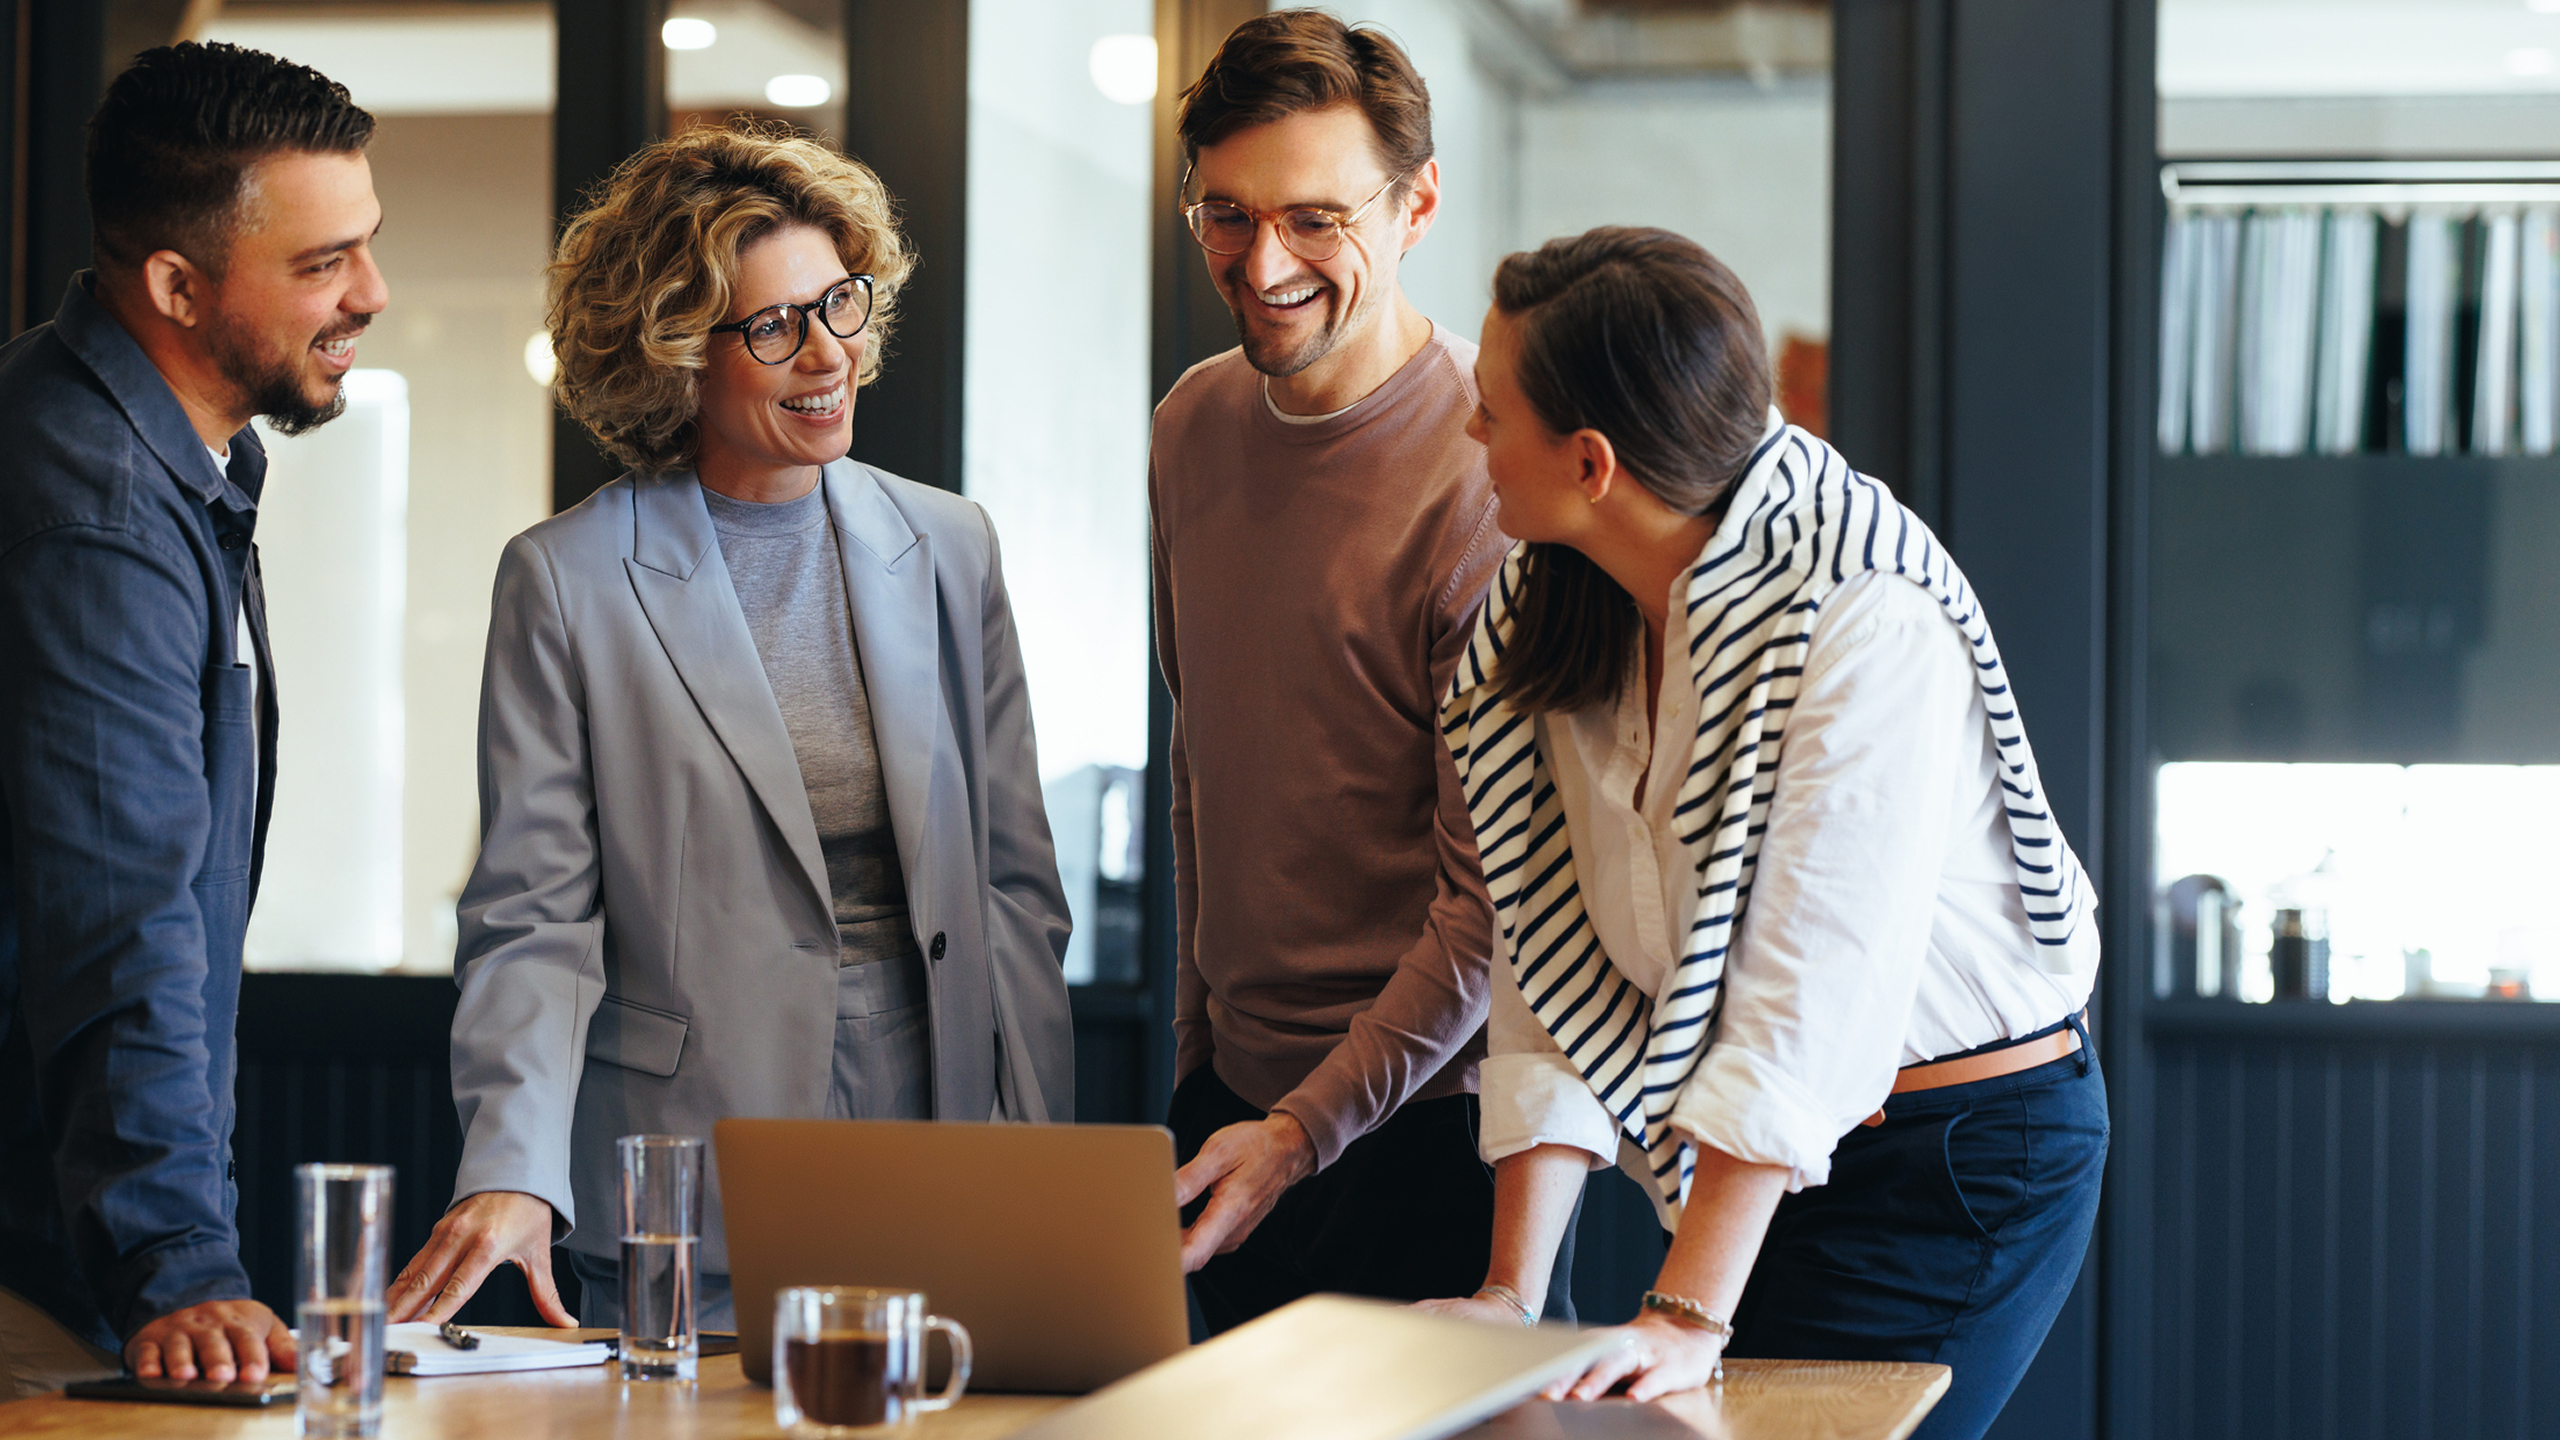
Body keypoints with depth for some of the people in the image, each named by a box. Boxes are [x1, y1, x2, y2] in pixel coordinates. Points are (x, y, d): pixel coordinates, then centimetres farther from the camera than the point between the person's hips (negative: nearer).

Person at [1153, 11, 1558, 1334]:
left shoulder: (1490, 473, -18)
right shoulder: (1195, 427, 5)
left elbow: (1497, 893, -17)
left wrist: (1304, 1130, -19)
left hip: (1425, 1120, -6)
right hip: (1235, 1087, 6)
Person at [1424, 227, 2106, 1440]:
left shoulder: (1868, 623, -23)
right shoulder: (1553, 615, -1)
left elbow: (1814, 989, -27)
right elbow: (1555, 958, -3)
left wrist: (1689, 1317, -30)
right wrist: (1511, 1294, -10)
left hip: (1966, 1158, -7)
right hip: (1764, 1156, 7)